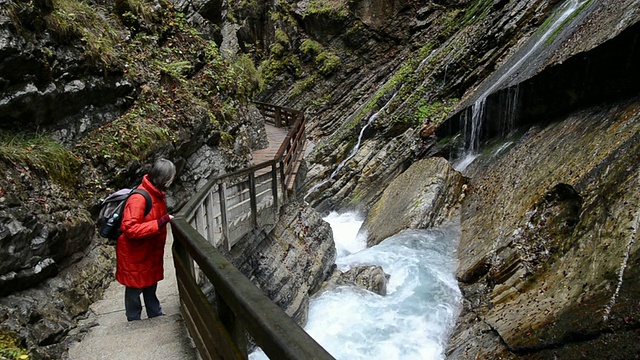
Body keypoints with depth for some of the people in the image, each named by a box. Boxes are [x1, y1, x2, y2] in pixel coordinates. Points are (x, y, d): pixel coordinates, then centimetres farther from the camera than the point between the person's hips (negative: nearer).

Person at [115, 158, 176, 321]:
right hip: (134, 254, -8)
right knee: (135, 288, 9)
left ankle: (156, 317, 37)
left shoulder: (157, 193, 0)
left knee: (151, 284, 22)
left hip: (151, 251, 9)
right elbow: (130, 229, -34)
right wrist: (161, 222, -36)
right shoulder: (139, 198, -29)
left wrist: (167, 219, -1)